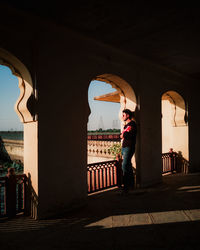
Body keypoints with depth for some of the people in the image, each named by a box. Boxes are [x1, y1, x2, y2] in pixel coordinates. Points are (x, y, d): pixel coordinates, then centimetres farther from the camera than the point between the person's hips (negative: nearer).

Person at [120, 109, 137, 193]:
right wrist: (123, 135, 1)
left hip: (129, 147, -9)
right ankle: (131, 184, 23)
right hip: (124, 147, 9)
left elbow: (127, 135, -17)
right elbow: (121, 136, 21)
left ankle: (126, 186, -14)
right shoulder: (126, 125, 22)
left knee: (125, 166, -15)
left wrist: (123, 135, 1)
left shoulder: (132, 124, -6)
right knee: (128, 166, 13)